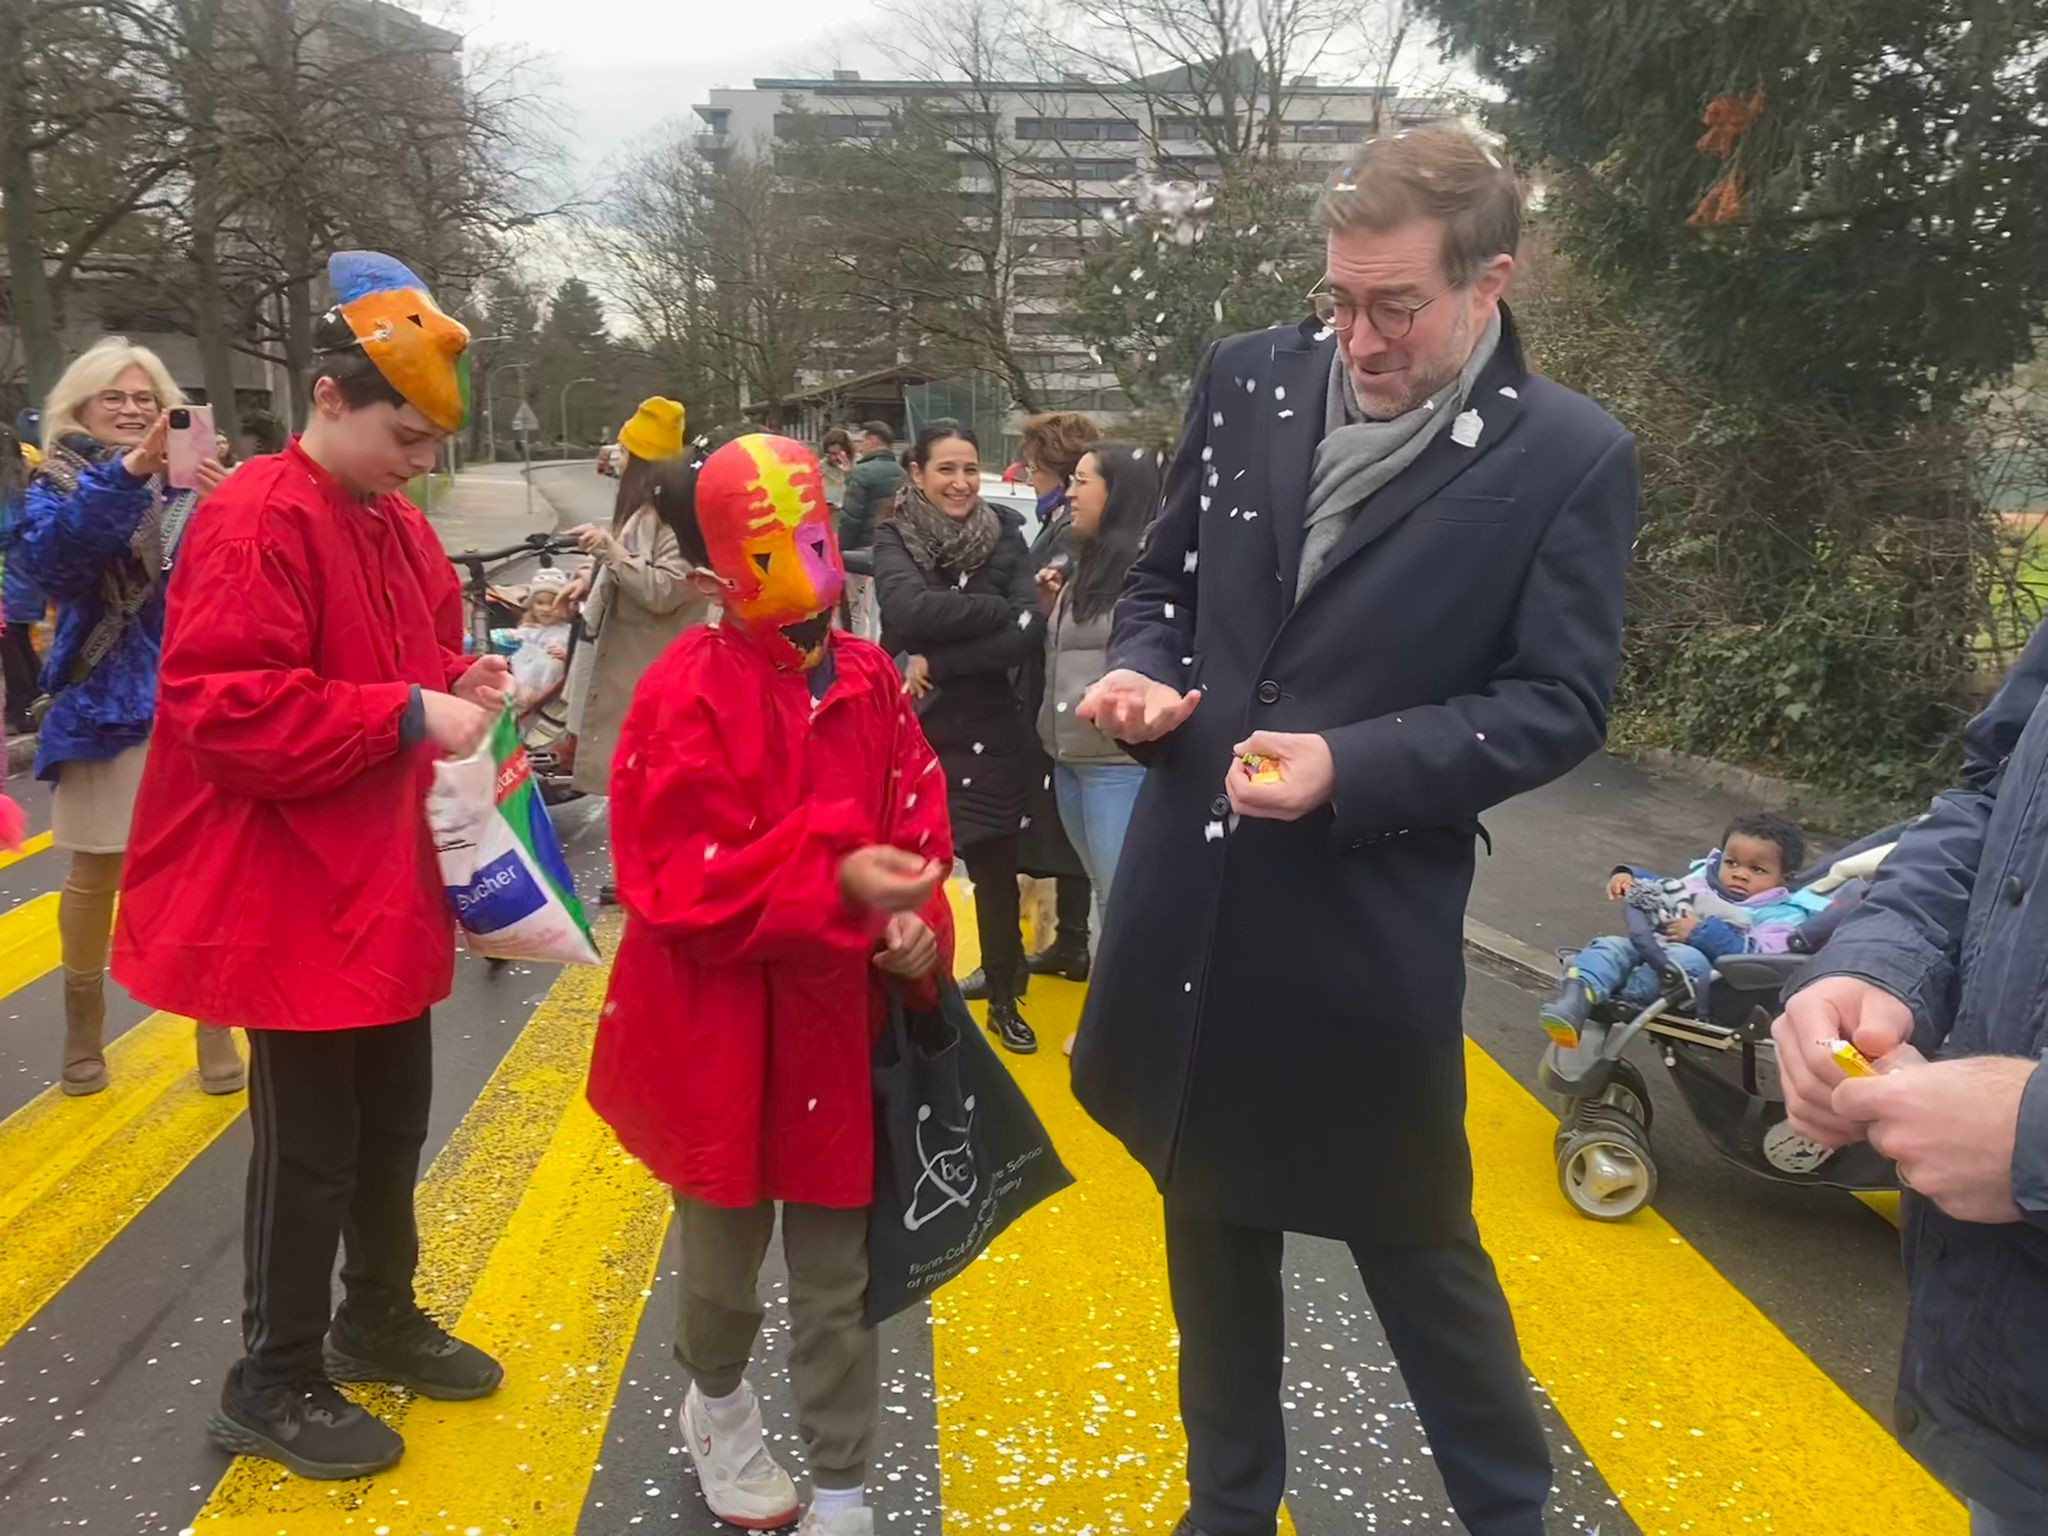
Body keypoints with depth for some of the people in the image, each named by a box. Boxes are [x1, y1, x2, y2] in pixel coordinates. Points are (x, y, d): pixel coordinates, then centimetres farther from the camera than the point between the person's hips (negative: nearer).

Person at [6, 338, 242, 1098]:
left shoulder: (193, 483, 6)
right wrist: (125, 475, -35)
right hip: (106, 706, 0)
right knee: (95, 872, 9)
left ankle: (213, 1024, 15)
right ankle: (84, 1020, 29)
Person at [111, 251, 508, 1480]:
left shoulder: (397, 524, 10)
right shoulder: (256, 524, -17)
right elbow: (230, 714, -25)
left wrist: (460, 686, 0)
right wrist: (411, 717, -26)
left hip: (387, 885, 9)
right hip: (293, 898, -9)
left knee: (395, 1118, 18)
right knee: (311, 1144, 3)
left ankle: (379, 1320, 38)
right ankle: (273, 1385, 22)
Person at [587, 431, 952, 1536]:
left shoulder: (871, 682, -2)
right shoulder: (684, 695, -16)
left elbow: (918, 828, 5)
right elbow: (679, 886, -21)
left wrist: (918, 922, -15)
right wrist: (837, 883, -32)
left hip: (840, 1025, 3)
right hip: (719, 1035, -3)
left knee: (839, 1280, 13)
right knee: (723, 1257, 21)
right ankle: (716, 1401, 53)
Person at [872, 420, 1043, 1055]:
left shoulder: (1005, 536, -1)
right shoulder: (894, 538, -3)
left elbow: (1028, 634, -13)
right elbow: (907, 610, -23)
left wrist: (936, 663, -17)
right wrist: (998, 608, -19)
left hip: (989, 731, 1)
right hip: (911, 729, -1)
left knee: (996, 870, 10)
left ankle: (1004, 1000, 28)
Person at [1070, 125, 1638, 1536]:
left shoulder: (1572, 458, -9)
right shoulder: (1246, 382, 2)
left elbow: (1562, 704, -9)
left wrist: (1352, 767, -21)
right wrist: (1143, 672, -9)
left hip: (1369, 921, -4)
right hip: (1193, 898, 5)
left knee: (1414, 1234, 12)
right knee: (1214, 1219, 20)